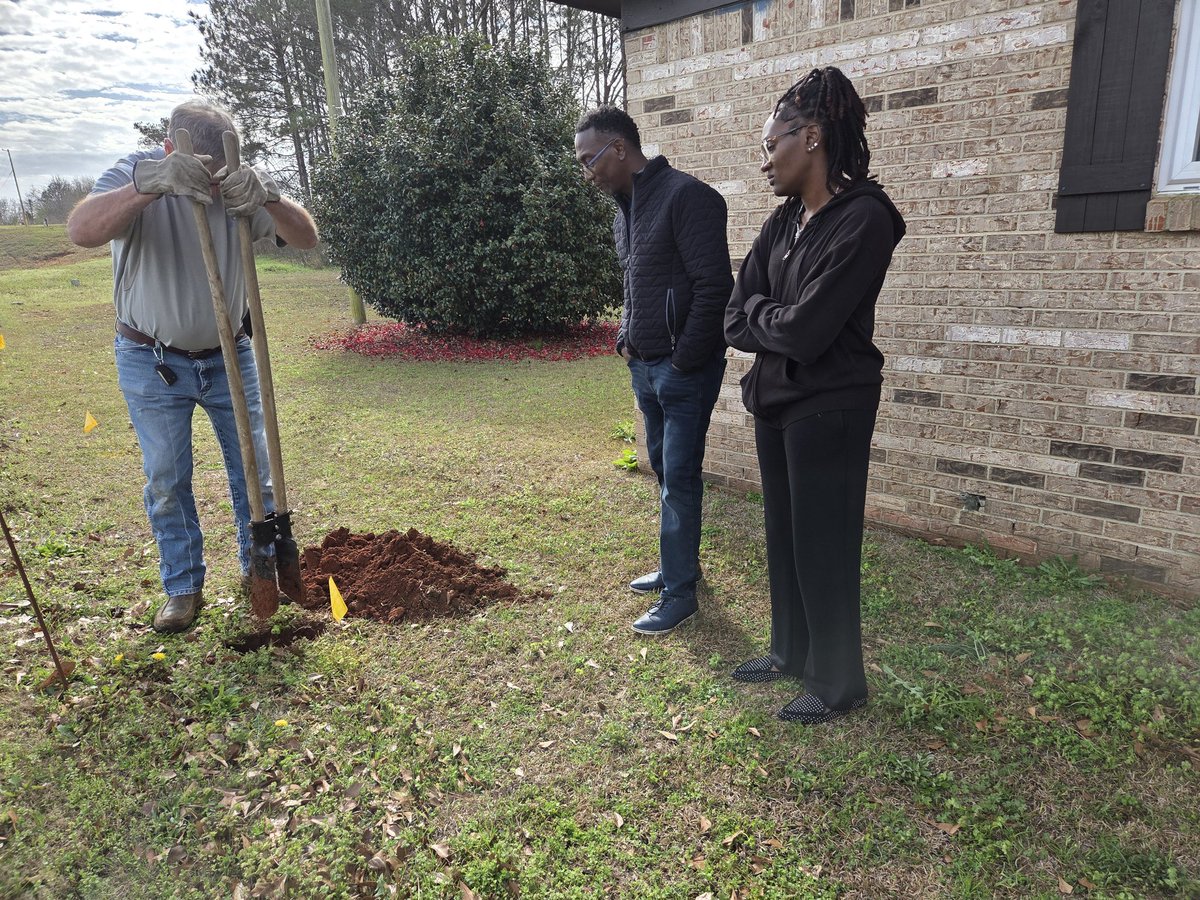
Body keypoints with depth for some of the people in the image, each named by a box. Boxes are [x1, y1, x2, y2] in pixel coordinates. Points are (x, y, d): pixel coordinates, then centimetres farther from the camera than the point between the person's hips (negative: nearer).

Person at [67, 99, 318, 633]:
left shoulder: (241, 185, -10)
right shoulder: (136, 174, -17)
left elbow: (306, 239, -21)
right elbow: (81, 231, -35)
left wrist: (267, 197, -41)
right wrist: (151, 184, -51)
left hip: (230, 356, 2)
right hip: (151, 363, -2)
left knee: (255, 467, 8)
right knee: (166, 482, 7)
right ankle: (183, 588, 22)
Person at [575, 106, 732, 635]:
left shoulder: (686, 196, -14)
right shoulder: (623, 211, 14)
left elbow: (715, 285, -19)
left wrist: (684, 360, -17)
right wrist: (625, 340, 11)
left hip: (684, 369, -8)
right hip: (644, 367, 9)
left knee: (679, 479, -4)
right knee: (664, 472, 15)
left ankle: (680, 594, 7)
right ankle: (677, 565, 30)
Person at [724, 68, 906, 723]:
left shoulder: (863, 220, -17)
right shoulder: (782, 223, 8)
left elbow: (804, 330, -23)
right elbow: (735, 322, 4)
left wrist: (759, 309, -5)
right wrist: (780, 323, -13)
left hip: (828, 411, -8)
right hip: (774, 402, 8)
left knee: (823, 547, 3)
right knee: (783, 535, 17)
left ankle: (839, 683, 23)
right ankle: (791, 652, 36)